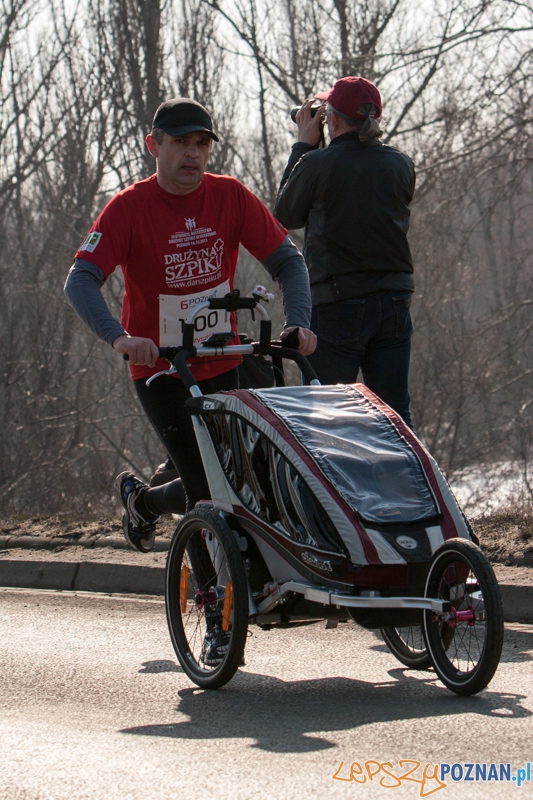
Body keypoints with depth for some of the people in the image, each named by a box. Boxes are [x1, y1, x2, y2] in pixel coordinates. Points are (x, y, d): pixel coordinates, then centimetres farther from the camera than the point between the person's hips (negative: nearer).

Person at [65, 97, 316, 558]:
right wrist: (117, 336, -43)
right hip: (159, 369, -4)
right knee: (209, 492, -11)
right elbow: (81, 281, -24)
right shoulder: (129, 208, -14)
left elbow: (287, 261, -4)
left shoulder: (230, 197, -5)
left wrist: (298, 322, -23)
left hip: (223, 365, 4)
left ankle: (142, 500, 34)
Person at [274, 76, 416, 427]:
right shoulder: (402, 165, 3)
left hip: (337, 304, -4)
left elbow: (286, 215, 6)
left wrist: (304, 145, 13)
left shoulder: (318, 164, -10)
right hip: (394, 301, 4)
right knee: (395, 415, 8)